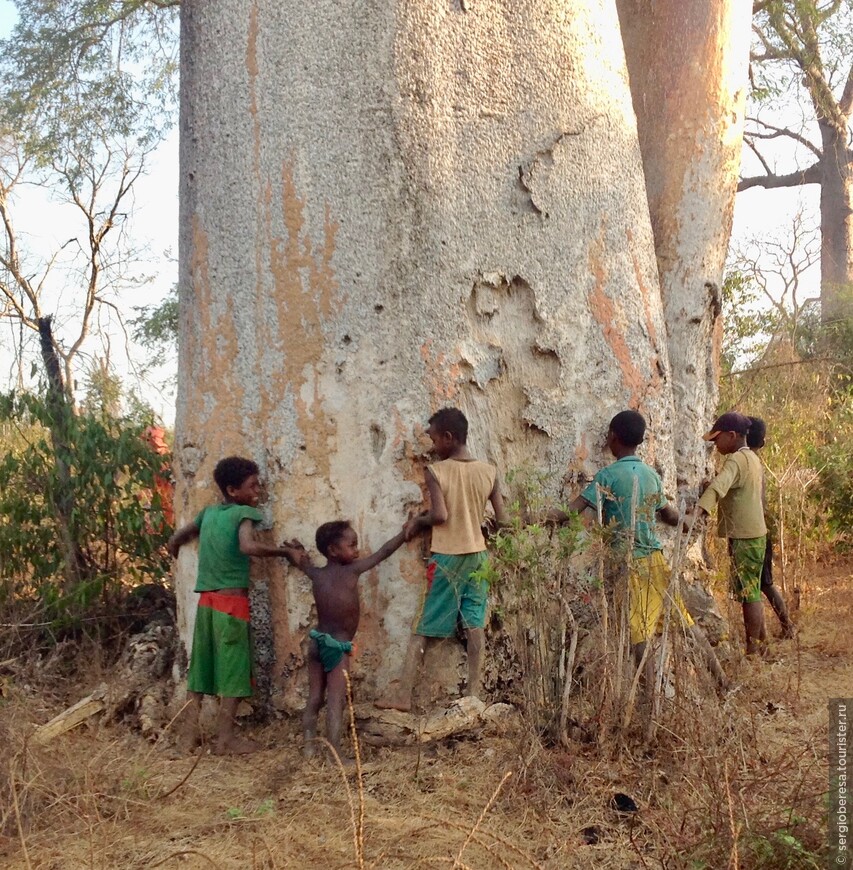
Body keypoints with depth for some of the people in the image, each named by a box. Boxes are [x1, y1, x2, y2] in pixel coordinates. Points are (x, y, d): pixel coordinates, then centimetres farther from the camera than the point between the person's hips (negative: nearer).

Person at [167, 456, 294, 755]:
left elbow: (174, 542, 19)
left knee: (201, 665, 13)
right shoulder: (244, 513, -9)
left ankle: (191, 732, 17)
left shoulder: (208, 513, 12)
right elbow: (248, 546, -27)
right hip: (232, 603, -7)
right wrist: (284, 550, -15)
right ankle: (224, 739, 5)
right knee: (233, 669, 1)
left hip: (206, 602, 7)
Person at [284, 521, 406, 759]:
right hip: (338, 647, -7)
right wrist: (405, 532, 6)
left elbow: (299, 558, 23)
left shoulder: (317, 575, 3)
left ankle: (309, 748, 14)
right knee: (336, 702, -7)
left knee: (314, 699, 12)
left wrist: (298, 551, 41)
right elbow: (383, 552, -4)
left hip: (317, 641, 7)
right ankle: (335, 755, -9)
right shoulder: (352, 570, -12)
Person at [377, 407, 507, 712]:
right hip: (477, 555, 4)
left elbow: (440, 516, -22)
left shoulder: (435, 471, -13)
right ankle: (475, 691, 11)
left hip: (446, 557, -4)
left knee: (423, 626, 2)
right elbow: (502, 520, 2)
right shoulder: (489, 472, 0)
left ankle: (402, 693, 5)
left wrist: (418, 522, -2)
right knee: (475, 623, 9)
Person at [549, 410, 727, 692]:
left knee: (640, 634, -4)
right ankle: (720, 677, 27)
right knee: (684, 620, 17)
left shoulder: (608, 475, -11)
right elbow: (671, 516, 20)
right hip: (655, 559, 6)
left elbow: (573, 510, -20)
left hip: (629, 563, -6)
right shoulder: (652, 474, 7)